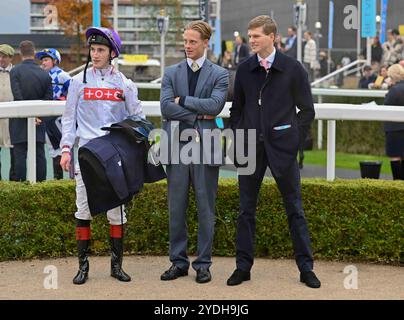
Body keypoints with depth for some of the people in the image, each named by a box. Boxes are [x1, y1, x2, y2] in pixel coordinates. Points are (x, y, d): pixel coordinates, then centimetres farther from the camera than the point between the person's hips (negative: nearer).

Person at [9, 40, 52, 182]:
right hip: (39, 122, 3)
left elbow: (18, 96, -15)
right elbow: (48, 99, 0)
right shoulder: (45, 74, 2)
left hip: (19, 122, -3)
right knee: (39, 154, 7)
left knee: (20, 154, 0)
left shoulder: (15, 71, -8)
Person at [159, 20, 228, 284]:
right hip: (177, 148, 2)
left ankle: (203, 264, 11)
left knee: (205, 209, 3)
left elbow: (215, 105, -12)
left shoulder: (219, 74, 4)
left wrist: (182, 100, -9)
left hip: (205, 147, -2)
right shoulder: (171, 73, 9)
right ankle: (178, 262, 15)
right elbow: (166, 107, -4)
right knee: (177, 209, 6)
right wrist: (199, 114, -10)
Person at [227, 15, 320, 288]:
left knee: (295, 209, 4)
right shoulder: (244, 70, 6)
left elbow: (307, 110, 2)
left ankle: (306, 268, 11)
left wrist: (295, 138, -3)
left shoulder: (293, 69, -2)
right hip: (250, 148, 3)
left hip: (281, 148, -3)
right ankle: (243, 266, 15)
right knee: (246, 209, 7)